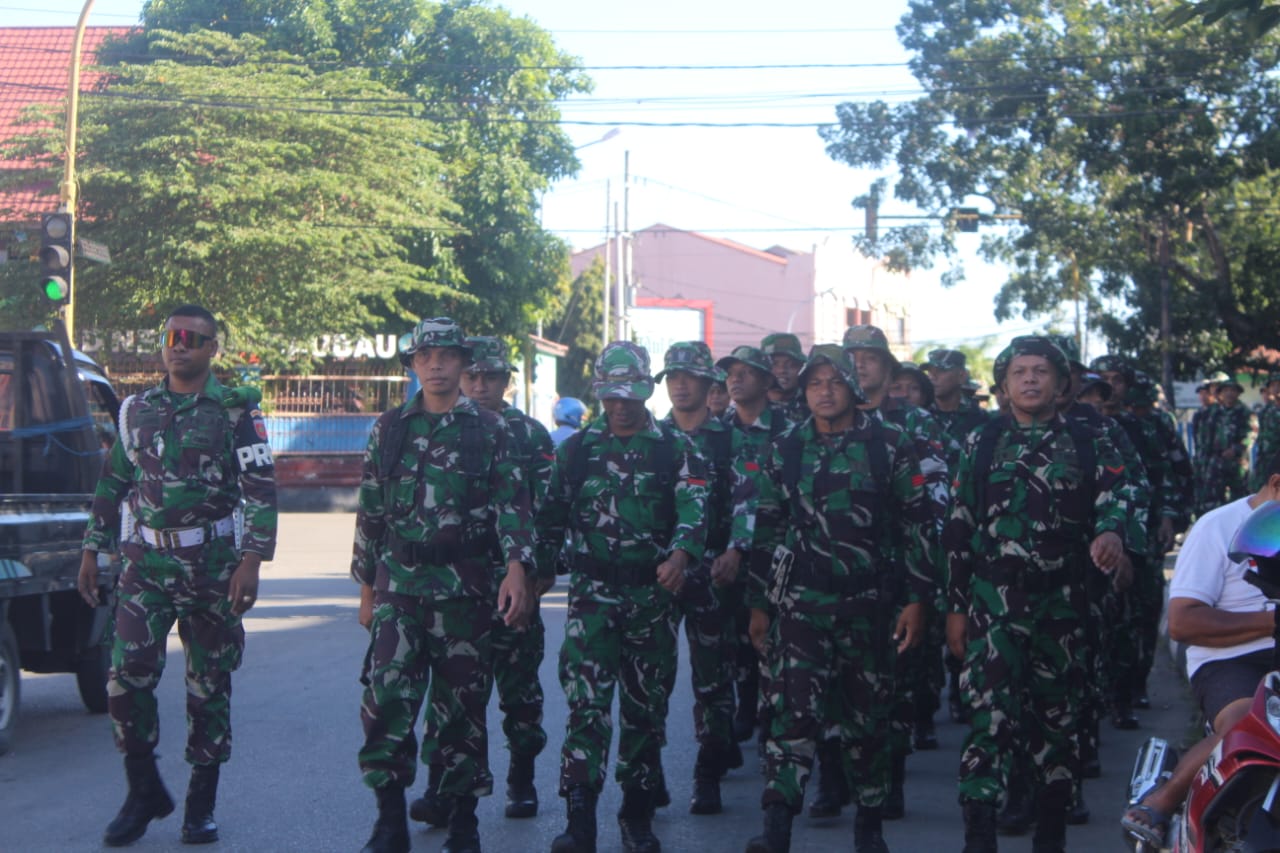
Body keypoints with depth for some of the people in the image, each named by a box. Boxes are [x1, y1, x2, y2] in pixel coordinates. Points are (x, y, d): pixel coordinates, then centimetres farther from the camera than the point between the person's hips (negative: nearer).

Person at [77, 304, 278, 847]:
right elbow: (112, 485, 18)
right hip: (146, 565, 3)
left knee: (209, 686, 4)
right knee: (126, 677, -8)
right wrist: (93, 550, 14)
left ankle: (201, 804, 16)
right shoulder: (137, 410, 11)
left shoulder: (236, 412, -2)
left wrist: (252, 561, -16)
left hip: (213, 567, -2)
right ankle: (144, 792, 9)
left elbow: (262, 492, -7)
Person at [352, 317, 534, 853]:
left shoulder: (490, 431, 4)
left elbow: (512, 505, -2)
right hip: (399, 583, 1)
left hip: (465, 586, -1)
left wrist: (516, 567, -17)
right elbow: (371, 512, 14)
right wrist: (366, 587, 13)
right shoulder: (389, 428, 11)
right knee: (386, 694, -10)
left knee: (463, 702, 5)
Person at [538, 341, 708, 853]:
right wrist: (540, 568, 9)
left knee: (647, 705, 8)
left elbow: (695, 508, -11)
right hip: (591, 592, 0)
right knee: (586, 701, -11)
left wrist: (681, 554, -30)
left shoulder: (675, 449, 3)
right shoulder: (577, 448, 10)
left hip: (652, 594, 0)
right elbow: (552, 516, 15)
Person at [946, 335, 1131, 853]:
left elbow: (1114, 499, -6)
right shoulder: (981, 445, 9)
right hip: (993, 600, -1)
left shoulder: (1089, 446, 9)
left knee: (1059, 714, 9)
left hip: (1063, 603, 1)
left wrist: (1110, 532, -30)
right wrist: (955, 606, 5)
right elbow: (958, 529, 9)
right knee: (990, 714, -12)